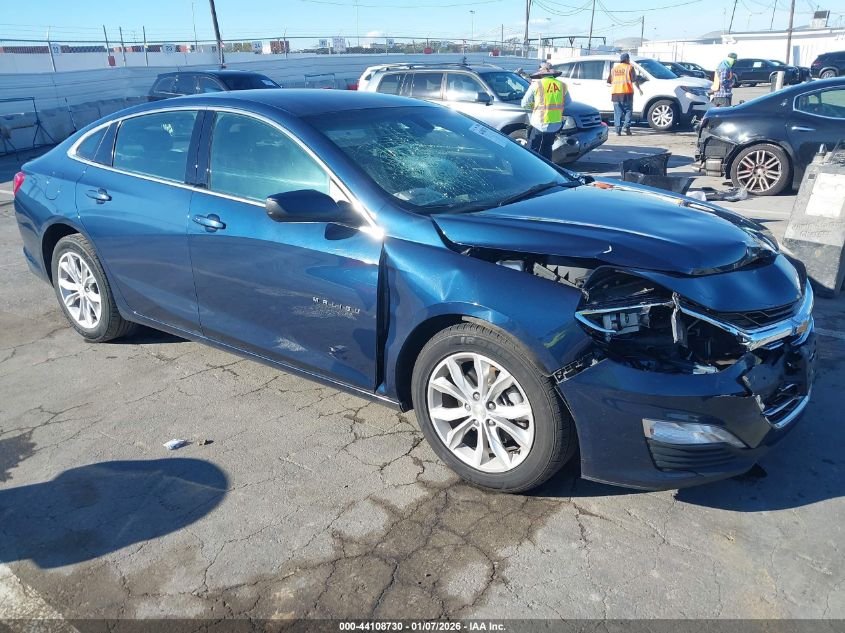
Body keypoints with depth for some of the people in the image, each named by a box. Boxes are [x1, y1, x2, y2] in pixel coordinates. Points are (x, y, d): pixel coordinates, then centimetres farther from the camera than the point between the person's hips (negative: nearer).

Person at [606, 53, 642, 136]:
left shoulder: (614, 68, 15)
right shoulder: (629, 67, 2)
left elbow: (609, 81, 16)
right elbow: (634, 79, -2)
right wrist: (639, 88, 8)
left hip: (615, 93, 3)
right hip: (626, 92, -3)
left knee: (618, 112, 3)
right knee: (628, 110, 5)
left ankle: (618, 130, -3)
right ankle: (627, 128, -8)